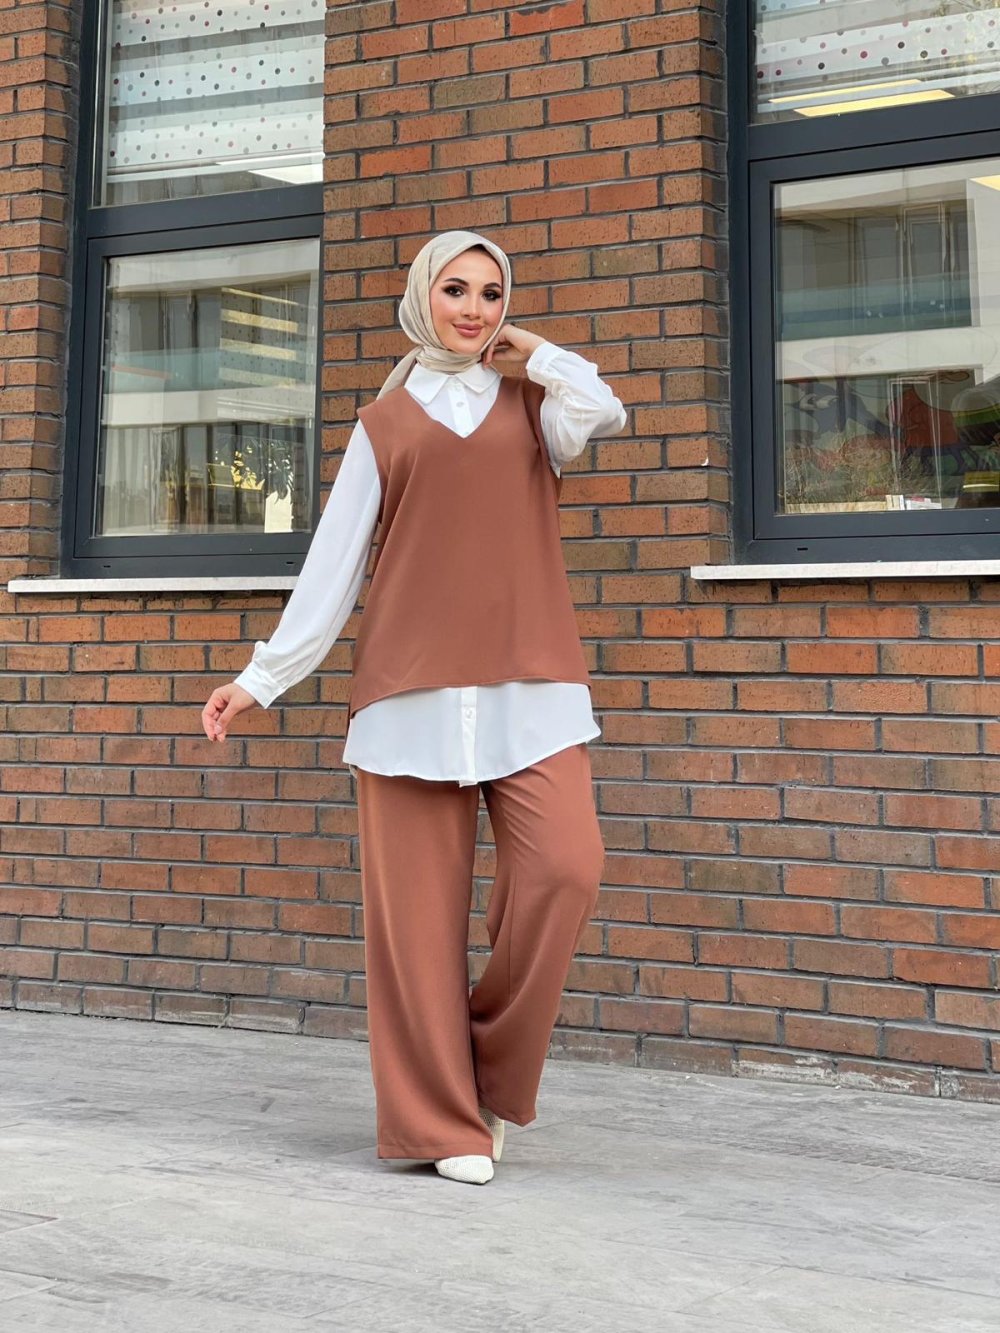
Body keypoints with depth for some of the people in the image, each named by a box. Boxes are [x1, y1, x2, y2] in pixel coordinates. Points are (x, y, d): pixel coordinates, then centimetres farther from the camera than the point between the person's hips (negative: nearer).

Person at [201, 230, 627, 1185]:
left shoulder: (532, 401, 17)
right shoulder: (384, 424, 15)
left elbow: (601, 410, -7)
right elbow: (333, 561, 12)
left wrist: (528, 354, 8)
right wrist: (263, 675, 7)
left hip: (529, 682, 0)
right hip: (413, 683, 0)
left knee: (564, 869, -15)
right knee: (418, 903, -3)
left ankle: (489, 1072, 6)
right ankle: (439, 1119, 8)